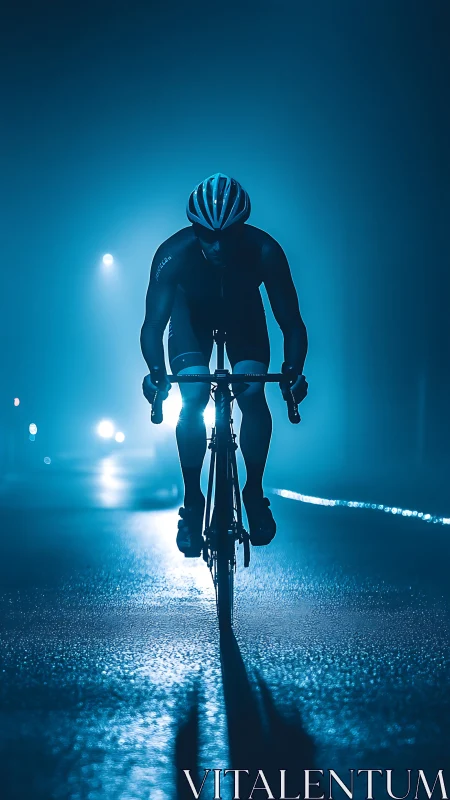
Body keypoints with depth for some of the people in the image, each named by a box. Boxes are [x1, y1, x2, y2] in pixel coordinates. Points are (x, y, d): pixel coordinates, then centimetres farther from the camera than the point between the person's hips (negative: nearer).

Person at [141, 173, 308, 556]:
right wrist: (157, 374, -50)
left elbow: (291, 323, -30)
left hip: (243, 312, 0)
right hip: (192, 313, 0)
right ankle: (192, 502, -5)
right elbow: (153, 326, -32)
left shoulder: (264, 251, -35)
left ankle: (255, 492, 2)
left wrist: (294, 371, -47)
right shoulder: (173, 254, -35)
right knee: (193, 399, -19)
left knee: (252, 395, -18)